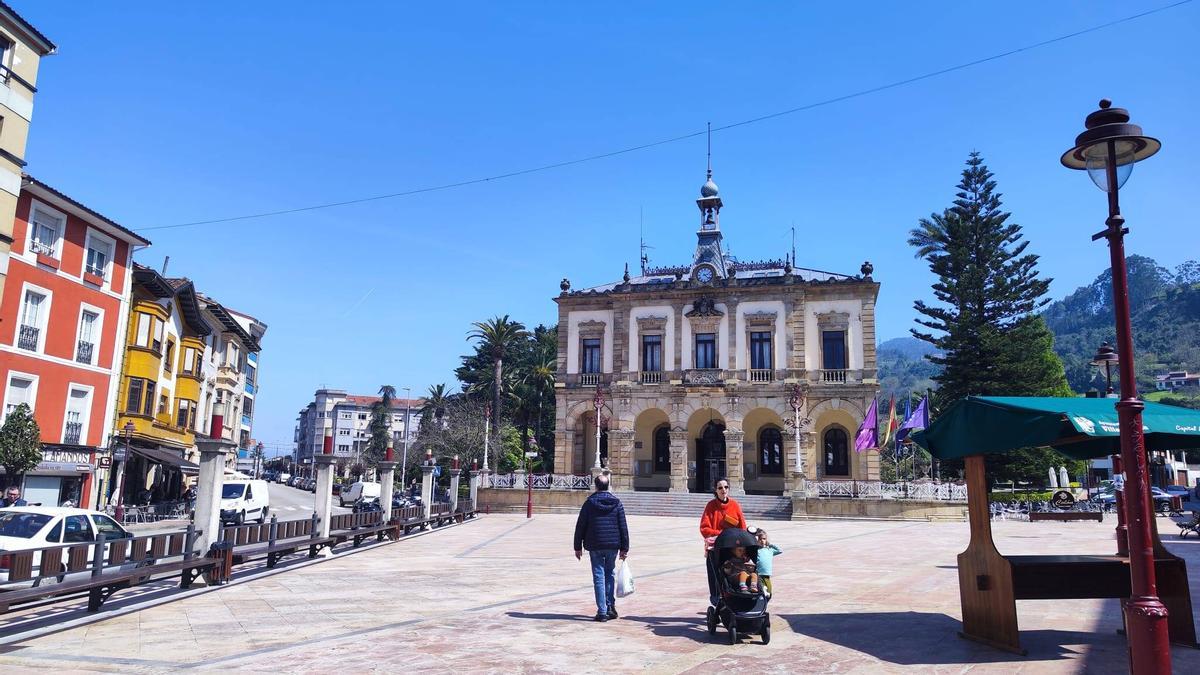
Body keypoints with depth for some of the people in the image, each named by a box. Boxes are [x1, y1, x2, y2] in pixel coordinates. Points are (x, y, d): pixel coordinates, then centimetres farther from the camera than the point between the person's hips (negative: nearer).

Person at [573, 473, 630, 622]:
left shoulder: (590, 502, -3)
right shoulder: (616, 502, 3)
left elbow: (580, 526, -2)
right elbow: (623, 527, 3)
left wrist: (578, 547, 6)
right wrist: (624, 548, 7)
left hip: (595, 546, -2)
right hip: (613, 546, 2)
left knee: (599, 577, 1)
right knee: (610, 574, 18)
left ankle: (602, 611, -1)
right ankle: (611, 606, 15)